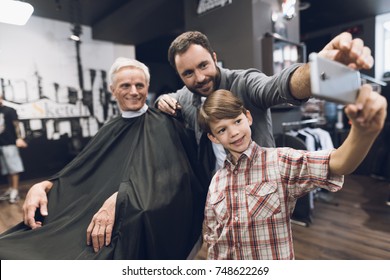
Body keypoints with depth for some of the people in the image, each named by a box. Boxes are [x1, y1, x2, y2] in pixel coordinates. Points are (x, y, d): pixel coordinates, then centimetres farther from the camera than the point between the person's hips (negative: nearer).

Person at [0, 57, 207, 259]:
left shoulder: (161, 125, -4)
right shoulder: (111, 129, 16)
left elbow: (166, 175, -19)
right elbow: (80, 171, 14)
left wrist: (117, 200, -30)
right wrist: (42, 186, -4)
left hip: (135, 226, -5)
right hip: (92, 215, 5)